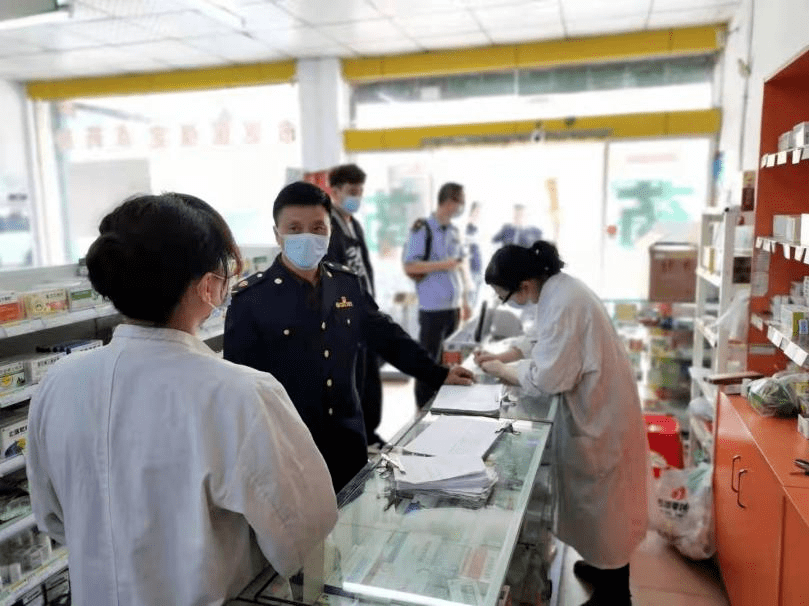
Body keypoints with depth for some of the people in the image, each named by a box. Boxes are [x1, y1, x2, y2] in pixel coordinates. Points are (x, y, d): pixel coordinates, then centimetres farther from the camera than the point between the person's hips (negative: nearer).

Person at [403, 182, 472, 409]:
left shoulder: (454, 231, 11)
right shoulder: (422, 229, -9)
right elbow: (409, 266, -13)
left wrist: (465, 300, 15)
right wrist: (443, 265, -16)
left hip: (453, 307, 7)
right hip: (433, 309, -6)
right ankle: (423, 410, 15)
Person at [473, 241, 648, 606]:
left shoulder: (563, 304, -29)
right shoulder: (556, 289, 1)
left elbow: (547, 377, -29)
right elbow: (546, 346, 13)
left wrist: (503, 370, -13)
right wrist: (500, 357, 2)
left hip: (601, 414, -9)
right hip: (593, 408, 9)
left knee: (602, 500, 7)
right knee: (594, 496, 23)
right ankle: (601, 566, 43)